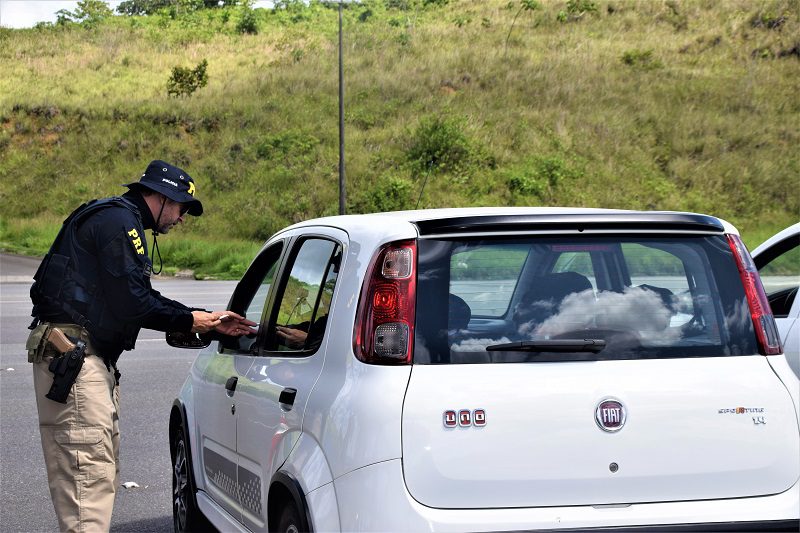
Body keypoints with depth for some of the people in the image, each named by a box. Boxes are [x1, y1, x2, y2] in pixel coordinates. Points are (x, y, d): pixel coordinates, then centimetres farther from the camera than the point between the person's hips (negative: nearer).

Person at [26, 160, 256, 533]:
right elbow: (130, 302, -18)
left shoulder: (121, 220, 24)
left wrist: (208, 321, 21)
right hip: (72, 354, -11)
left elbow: (145, 299, 25)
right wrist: (190, 321, -5)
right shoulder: (118, 220, -10)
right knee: (91, 470, -15)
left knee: (104, 469, 14)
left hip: (92, 358, 11)